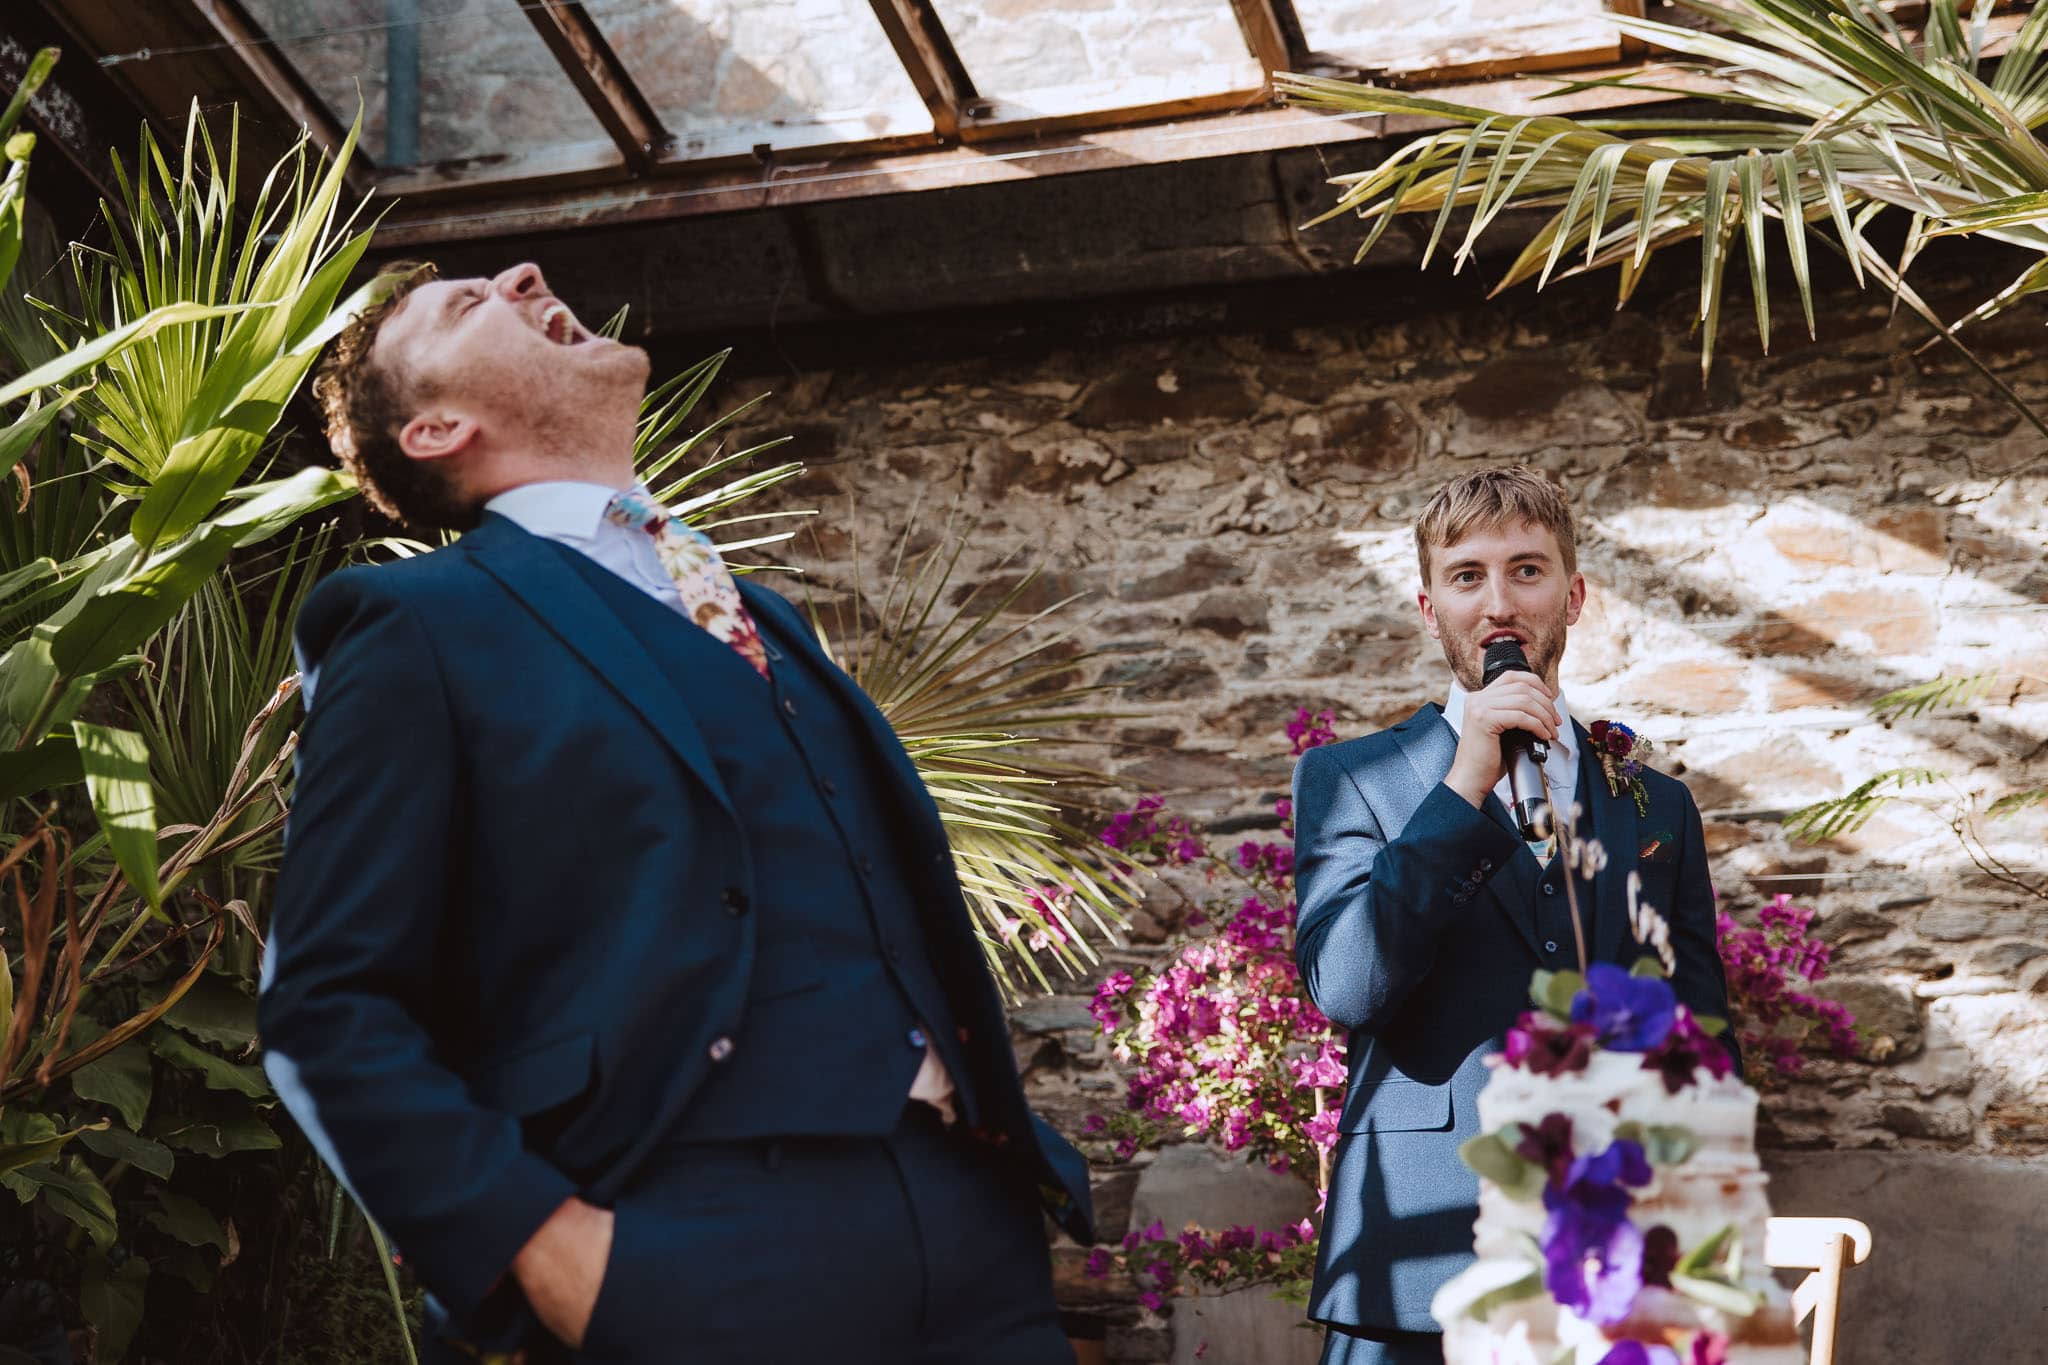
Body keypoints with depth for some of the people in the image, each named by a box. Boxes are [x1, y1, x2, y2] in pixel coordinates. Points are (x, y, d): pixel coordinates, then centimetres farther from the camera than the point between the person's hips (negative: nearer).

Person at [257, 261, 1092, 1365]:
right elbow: (331, 1006, -6)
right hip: (699, 1264, -6)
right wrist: (535, 1242, -17)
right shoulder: (418, 623, 2)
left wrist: (1018, 1146, 10)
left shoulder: (755, 615, 22)